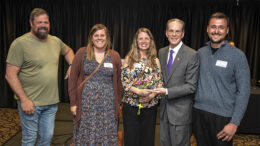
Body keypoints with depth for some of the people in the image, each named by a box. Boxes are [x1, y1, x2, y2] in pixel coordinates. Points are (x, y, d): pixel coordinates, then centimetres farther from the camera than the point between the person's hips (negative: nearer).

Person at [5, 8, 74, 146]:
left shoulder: (56, 41, 6)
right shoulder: (20, 43, -12)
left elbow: (68, 51, 29)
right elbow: (10, 75, -13)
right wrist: (24, 99, -18)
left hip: (52, 102, 5)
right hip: (30, 103, -5)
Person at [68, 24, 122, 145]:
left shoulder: (114, 56, 7)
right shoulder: (82, 53, 3)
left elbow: (118, 82, 10)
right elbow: (73, 79, 3)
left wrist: (117, 104, 7)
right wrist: (73, 103, -2)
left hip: (108, 105, 1)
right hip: (85, 104, -1)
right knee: (85, 136, 4)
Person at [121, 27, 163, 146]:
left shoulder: (155, 61, 7)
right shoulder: (129, 58, 2)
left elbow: (159, 82, 5)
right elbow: (123, 80, -4)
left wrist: (152, 95, -13)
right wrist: (138, 91, -17)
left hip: (150, 105, 2)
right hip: (131, 105, -1)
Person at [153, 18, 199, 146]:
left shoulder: (192, 55, -14)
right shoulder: (161, 52, 6)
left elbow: (191, 86, -16)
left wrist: (167, 91, -22)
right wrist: (157, 90, -1)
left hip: (181, 111, -6)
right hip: (164, 108, 6)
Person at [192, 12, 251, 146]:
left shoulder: (237, 55, -7)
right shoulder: (200, 53, 4)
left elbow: (243, 91, -8)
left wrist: (234, 123, -13)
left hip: (223, 116, -3)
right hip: (198, 113, 4)